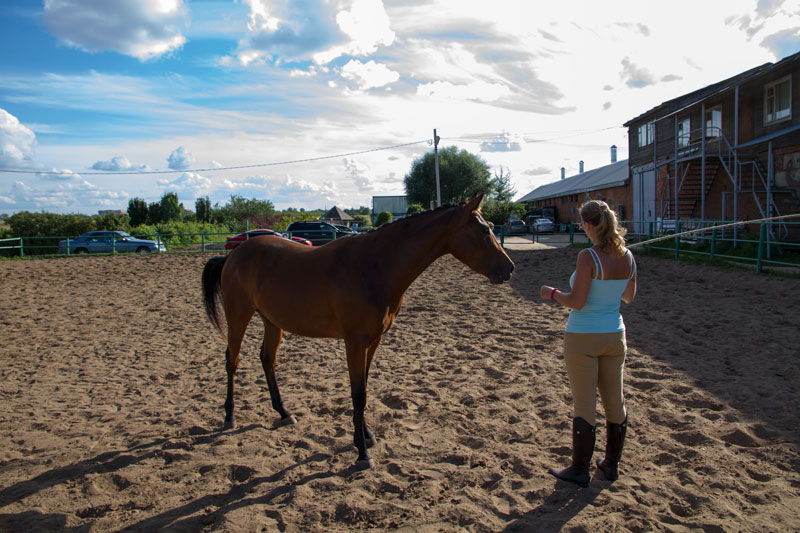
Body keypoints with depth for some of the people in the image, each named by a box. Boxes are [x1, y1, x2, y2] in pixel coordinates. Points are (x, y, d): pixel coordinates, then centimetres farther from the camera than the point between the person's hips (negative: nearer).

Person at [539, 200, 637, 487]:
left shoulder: (588, 257, -20)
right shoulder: (628, 257, 0)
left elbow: (577, 301, -21)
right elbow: (629, 296, 12)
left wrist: (551, 293, -4)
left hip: (583, 338, -6)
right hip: (614, 335, 7)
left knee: (584, 405, 4)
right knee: (615, 401, 16)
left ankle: (580, 470, 17)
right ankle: (612, 464, 32)